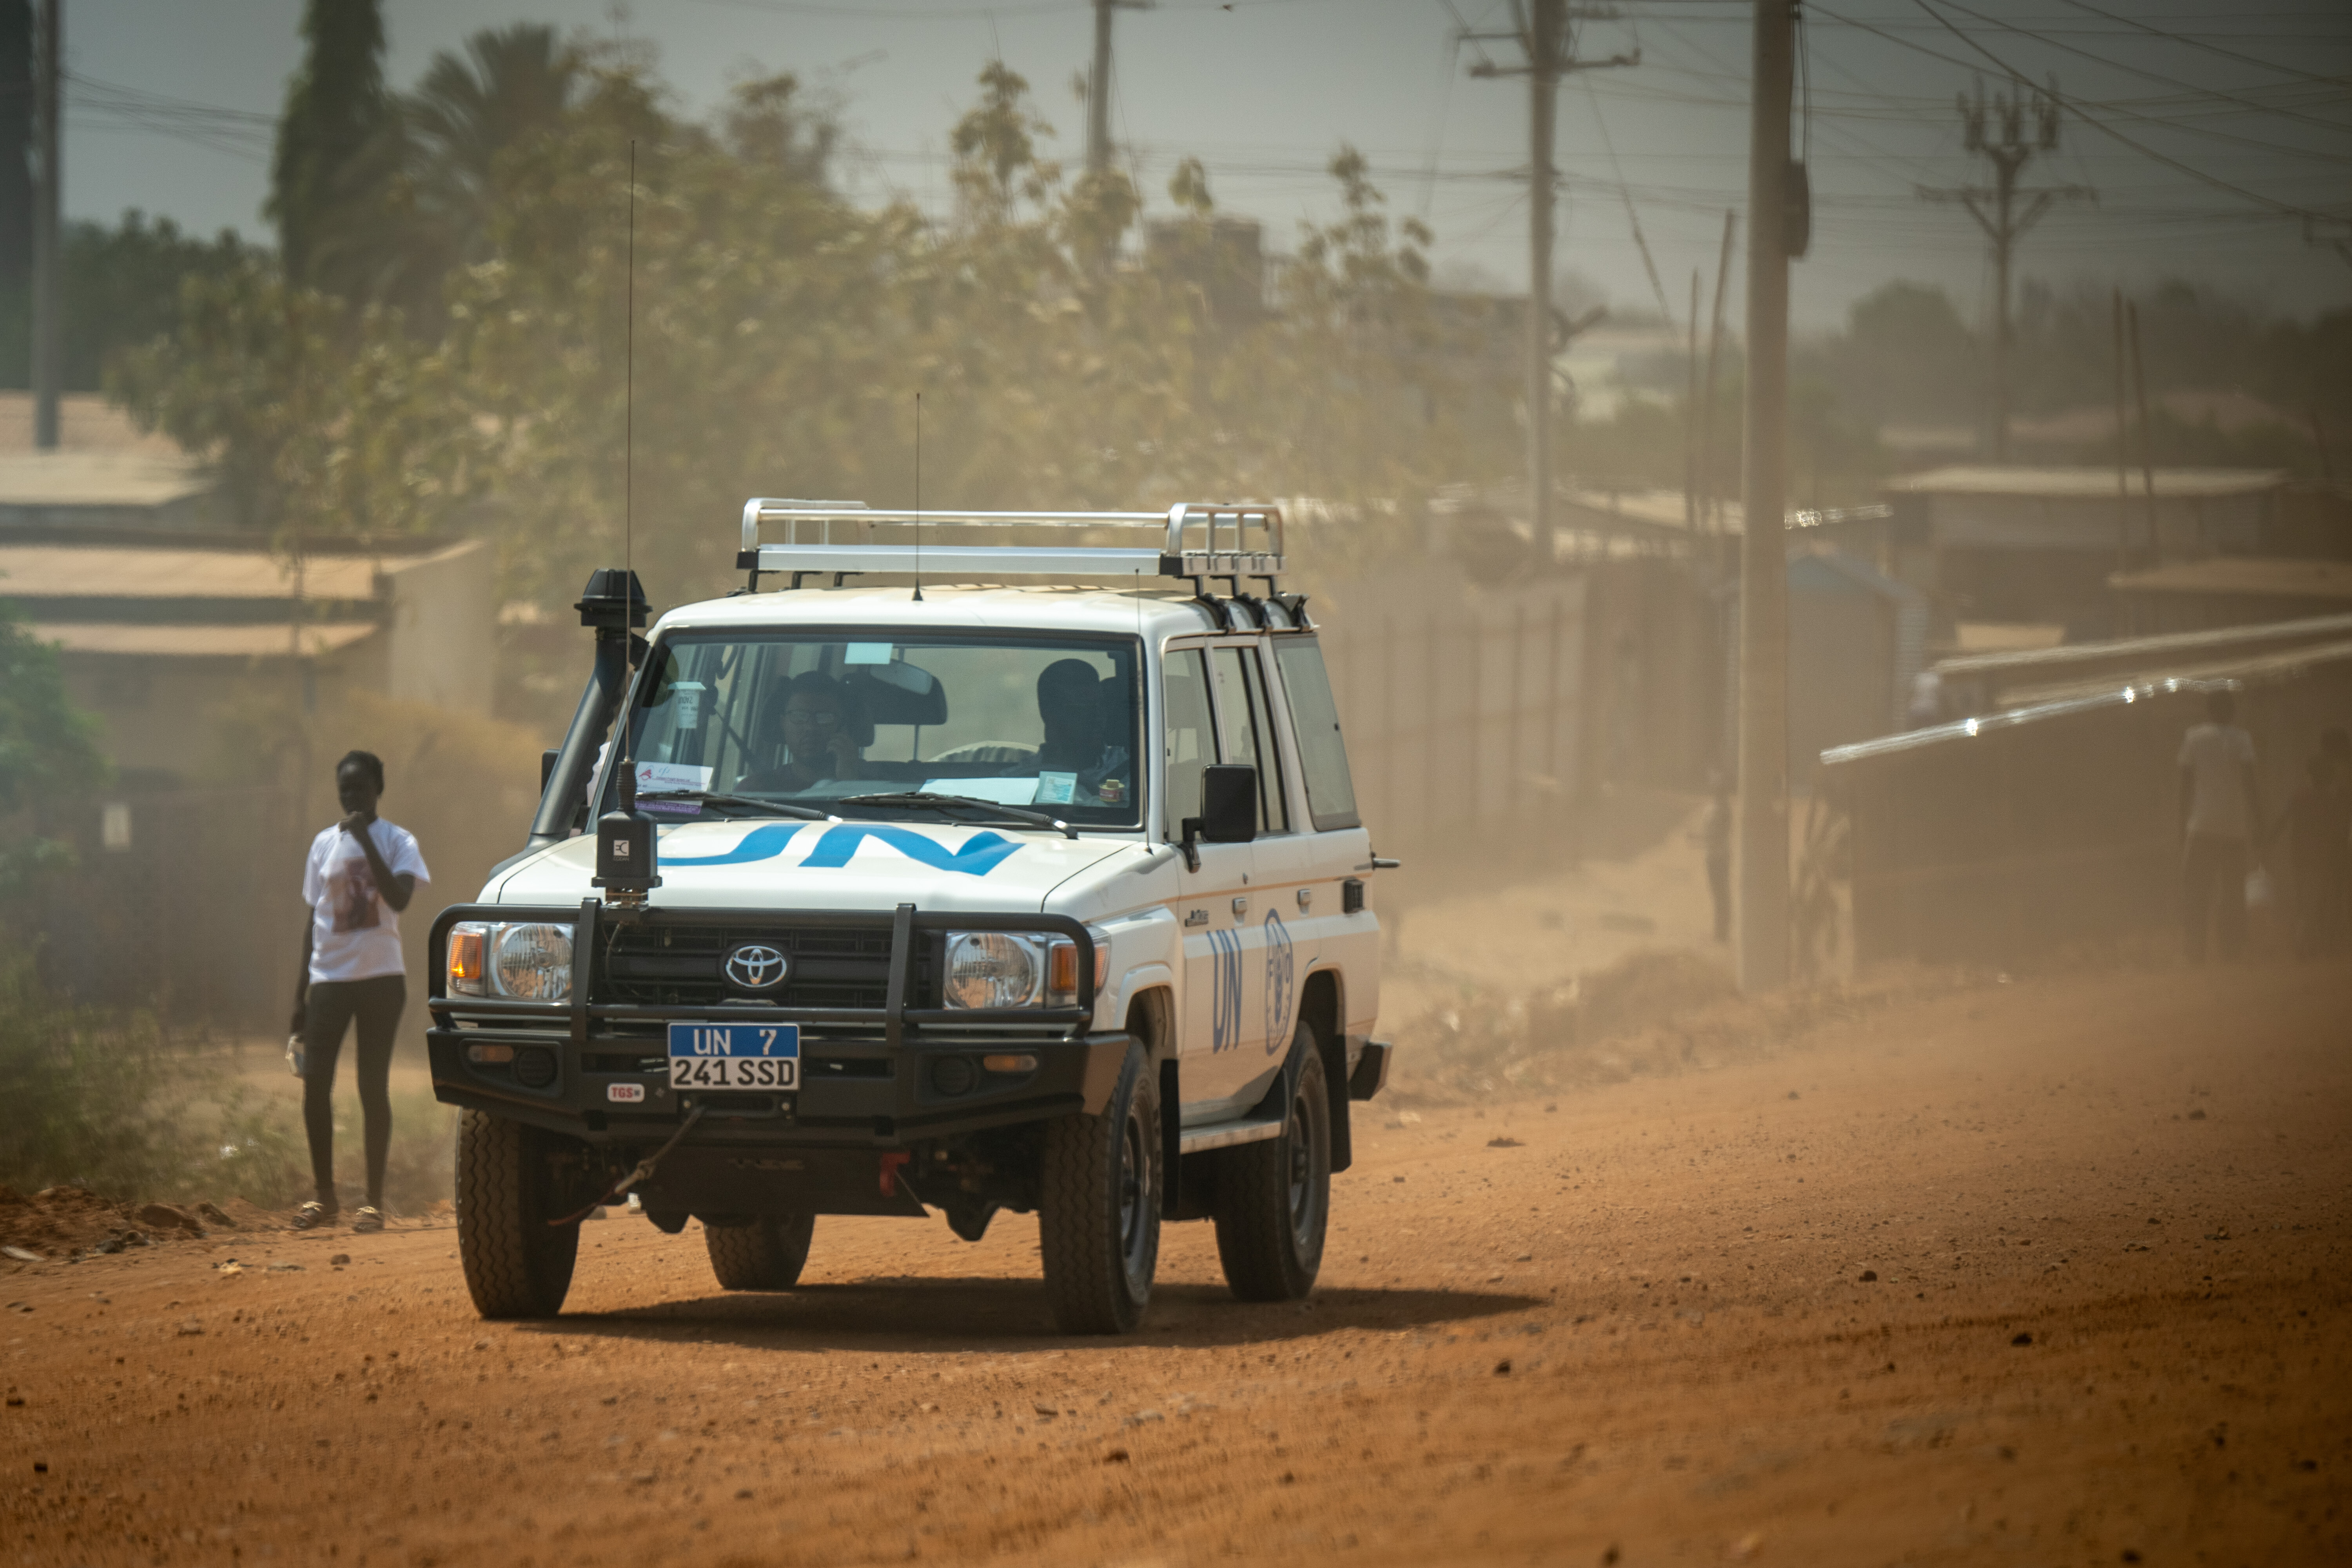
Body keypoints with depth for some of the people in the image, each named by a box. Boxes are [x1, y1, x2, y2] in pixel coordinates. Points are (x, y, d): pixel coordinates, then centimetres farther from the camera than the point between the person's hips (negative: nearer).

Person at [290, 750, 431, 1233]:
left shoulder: (397, 842, 0)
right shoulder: (324, 845, 12)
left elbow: (399, 898, -18)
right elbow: (314, 919, 16)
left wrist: (366, 841, -19)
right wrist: (301, 990, 13)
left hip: (380, 976, -4)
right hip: (329, 977, 4)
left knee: (374, 1086, -2)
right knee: (316, 1082, -3)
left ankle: (374, 1201, 3)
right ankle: (323, 1195, 8)